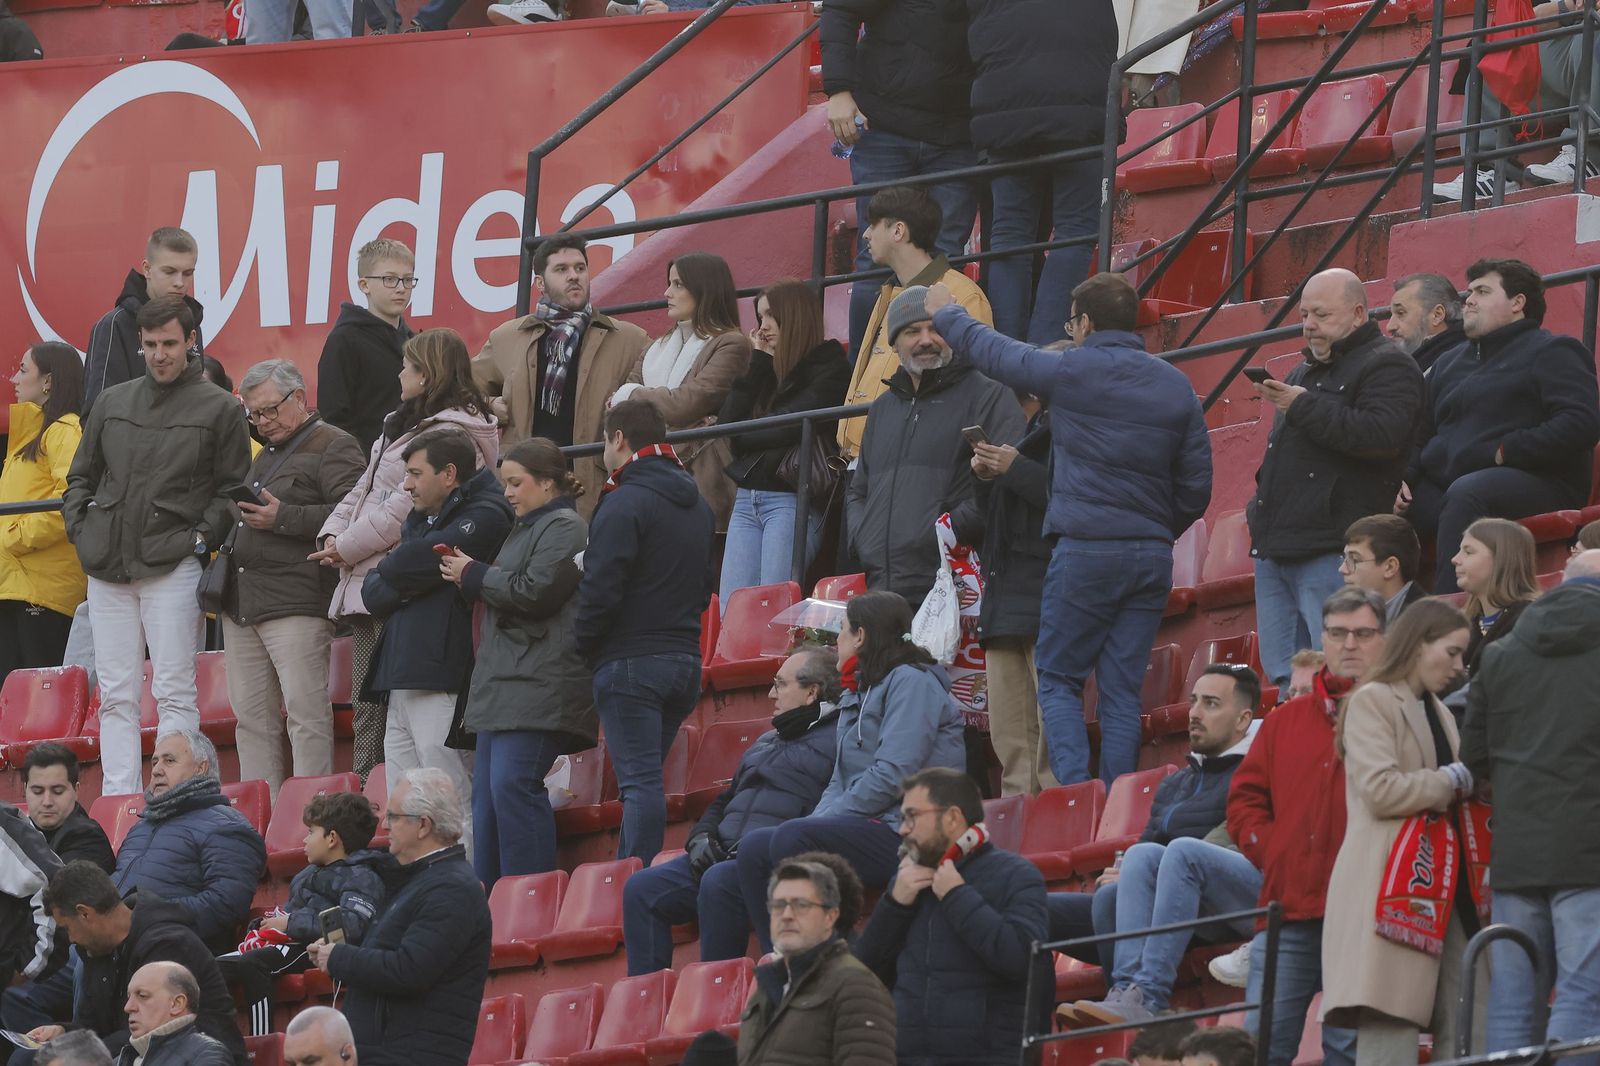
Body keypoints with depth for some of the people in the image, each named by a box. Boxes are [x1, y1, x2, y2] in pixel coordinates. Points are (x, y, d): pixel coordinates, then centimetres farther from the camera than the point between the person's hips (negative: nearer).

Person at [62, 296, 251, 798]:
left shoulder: (219, 409, 3)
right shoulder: (112, 403, 15)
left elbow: (234, 489, 4)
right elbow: (81, 475, 23)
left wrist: (202, 537, -7)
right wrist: (81, 529, 8)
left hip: (173, 566, -4)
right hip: (107, 568, 5)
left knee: (174, 693, -8)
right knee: (116, 695, 4)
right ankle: (119, 797, 5)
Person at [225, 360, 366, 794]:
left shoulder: (334, 447, -4)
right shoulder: (269, 453, 25)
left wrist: (283, 518, -18)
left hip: (296, 606, -9)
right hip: (241, 603, 9)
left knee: (305, 712, -11)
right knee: (252, 716, 7)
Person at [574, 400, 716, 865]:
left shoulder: (624, 503, -12)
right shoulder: (698, 507, 15)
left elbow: (600, 593, -16)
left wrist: (582, 648, -4)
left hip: (630, 662, -8)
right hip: (686, 659, 8)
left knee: (639, 780, -11)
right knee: (644, 779, 13)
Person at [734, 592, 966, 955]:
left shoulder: (912, 682, -4)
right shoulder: (859, 692, 25)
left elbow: (893, 775, -16)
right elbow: (841, 783, 21)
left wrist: (823, 821, -14)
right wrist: (818, 819, 0)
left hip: (906, 837, -9)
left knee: (792, 837, -29)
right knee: (753, 847, -5)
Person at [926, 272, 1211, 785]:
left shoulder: (1069, 372, -4)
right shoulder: (1176, 386, 8)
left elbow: (994, 352, 12)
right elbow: (1196, 486, 9)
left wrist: (946, 314, 31)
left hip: (1085, 549, -4)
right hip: (1153, 558, 4)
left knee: (1058, 680, 4)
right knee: (1123, 690, 6)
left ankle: (1073, 789, -14)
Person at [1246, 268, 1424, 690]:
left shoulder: (1385, 366, -4)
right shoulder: (1306, 372, 26)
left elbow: (1382, 436, -22)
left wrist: (1304, 407, -18)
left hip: (1330, 552, -10)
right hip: (1275, 548, 10)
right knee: (1283, 676, 7)